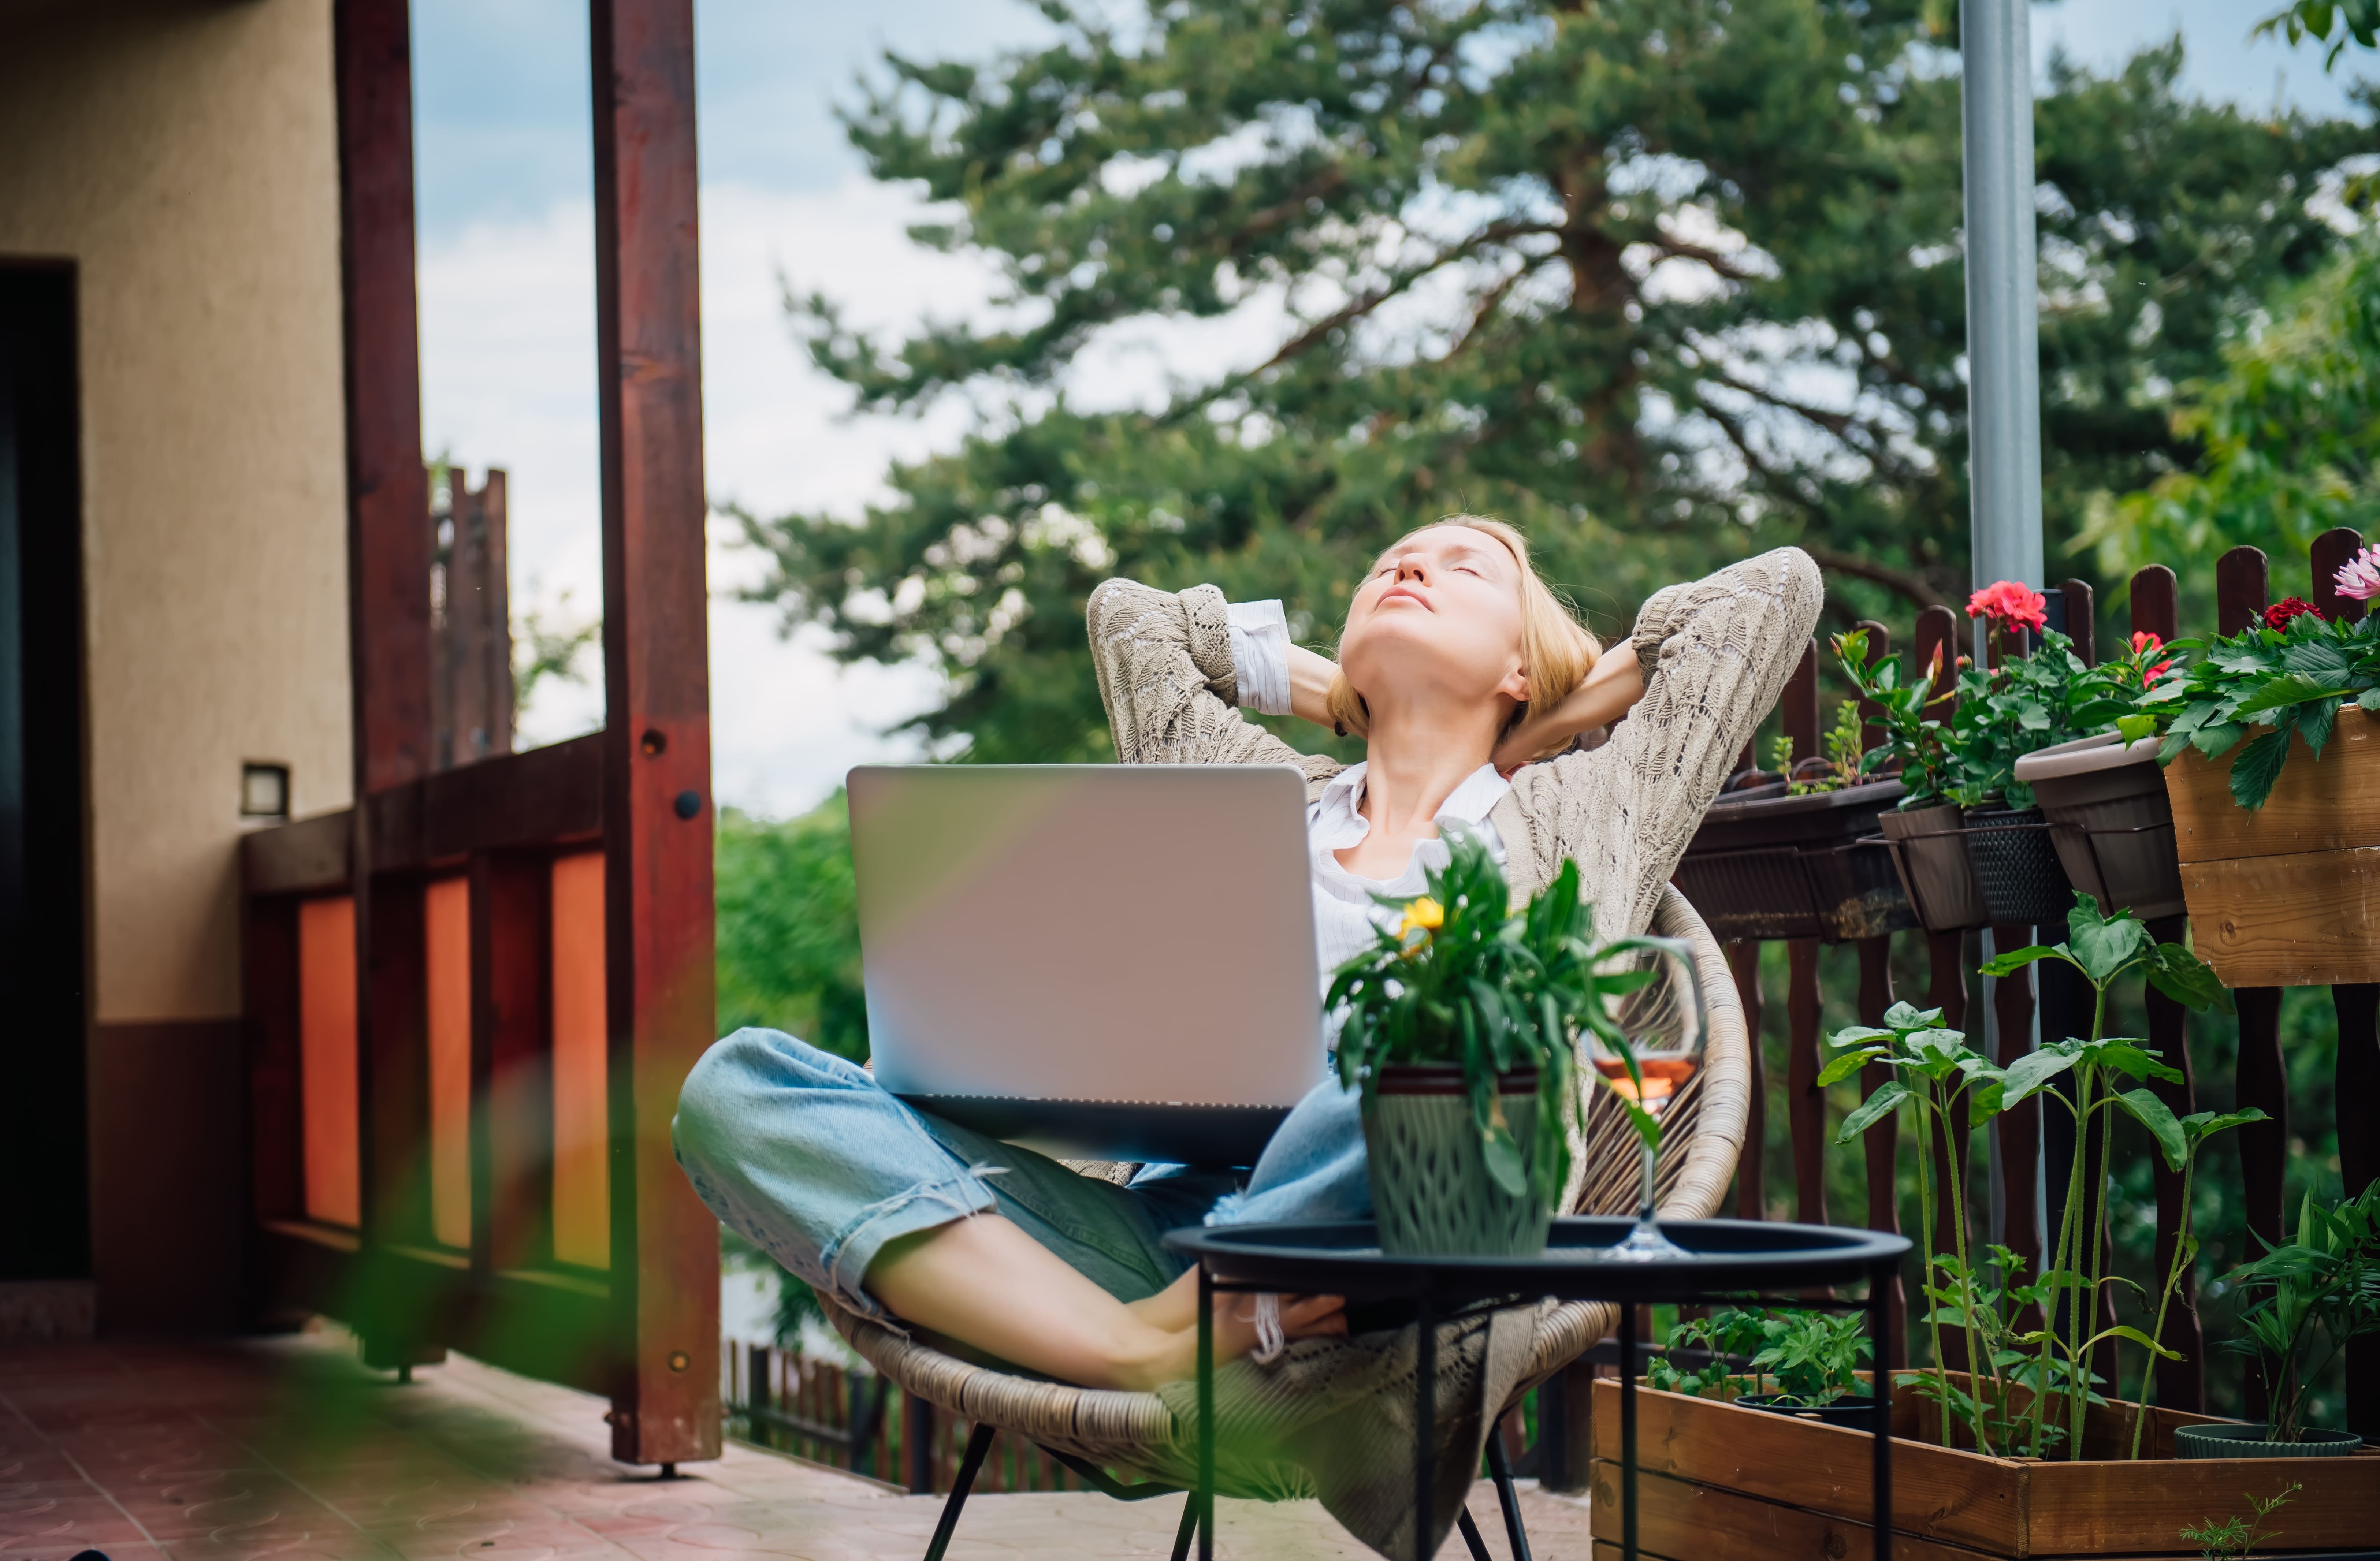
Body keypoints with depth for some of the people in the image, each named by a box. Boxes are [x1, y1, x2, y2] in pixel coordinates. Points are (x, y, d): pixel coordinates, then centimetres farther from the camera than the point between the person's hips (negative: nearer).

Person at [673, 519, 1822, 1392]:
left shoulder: (1578, 812, 26)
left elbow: (1776, 587, 28)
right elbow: (1128, 614, 49)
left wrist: (1553, 724, 35)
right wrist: (1347, 698, 44)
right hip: (1146, 1211, 3)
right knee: (737, 1084, -19)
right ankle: (1127, 1350, -38)